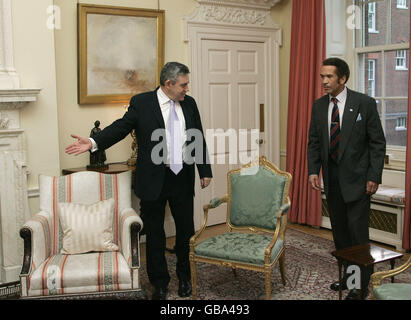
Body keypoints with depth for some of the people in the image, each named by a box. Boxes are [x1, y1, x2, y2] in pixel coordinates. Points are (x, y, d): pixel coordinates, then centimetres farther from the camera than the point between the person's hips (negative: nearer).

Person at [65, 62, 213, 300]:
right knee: (155, 235, 7)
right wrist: (93, 142, -22)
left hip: (183, 179, 3)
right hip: (153, 180, -3)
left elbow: (199, 139, 11)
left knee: (186, 231, 13)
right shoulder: (141, 103, -4)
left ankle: (185, 278, 33)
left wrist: (205, 171, 10)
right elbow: (121, 127, -7)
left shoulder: (189, 103, 7)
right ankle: (160, 283, 24)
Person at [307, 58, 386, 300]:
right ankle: (348, 275, 28)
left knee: (358, 232, -2)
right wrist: (313, 170, 0)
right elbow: (314, 142, 11)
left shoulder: (364, 103, -8)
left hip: (356, 179, -5)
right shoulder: (319, 106, 6)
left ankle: (362, 284, 12)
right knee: (340, 231, 13)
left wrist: (374, 177, -11)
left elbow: (378, 142, -6)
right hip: (332, 179, 5)